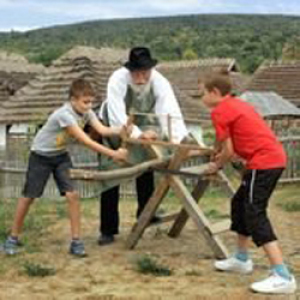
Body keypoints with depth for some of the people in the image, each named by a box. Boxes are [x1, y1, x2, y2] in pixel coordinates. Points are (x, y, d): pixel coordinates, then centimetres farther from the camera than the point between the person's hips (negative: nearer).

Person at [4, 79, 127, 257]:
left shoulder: (87, 112, -12)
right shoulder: (64, 114, -34)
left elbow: (103, 130, -26)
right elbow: (86, 141, -38)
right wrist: (113, 154, -40)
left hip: (61, 155, 5)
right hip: (41, 156, -5)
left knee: (72, 194, -9)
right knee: (29, 197, 3)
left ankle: (76, 241, -2)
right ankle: (13, 238, 19)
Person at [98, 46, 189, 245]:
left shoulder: (159, 82, -28)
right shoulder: (118, 80, -36)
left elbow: (170, 111, -38)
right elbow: (117, 117, -43)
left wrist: (176, 138, -56)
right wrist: (139, 134, -56)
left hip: (141, 126, 3)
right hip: (114, 128, -3)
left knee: (146, 169, 6)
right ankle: (108, 230, 2)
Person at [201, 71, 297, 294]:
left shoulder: (220, 111, -6)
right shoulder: (238, 104, 21)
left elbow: (229, 151, -6)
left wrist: (216, 166, 11)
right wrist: (219, 154, 20)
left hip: (263, 163, -10)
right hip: (276, 158, 10)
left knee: (255, 215, -11)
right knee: (240, 204, 21)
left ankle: (283, 277, -18)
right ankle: (242, 259, 33)